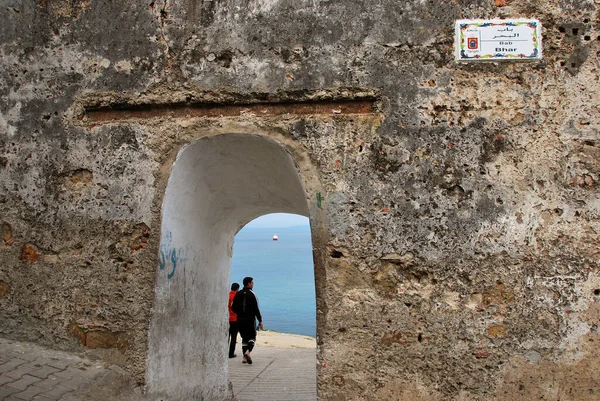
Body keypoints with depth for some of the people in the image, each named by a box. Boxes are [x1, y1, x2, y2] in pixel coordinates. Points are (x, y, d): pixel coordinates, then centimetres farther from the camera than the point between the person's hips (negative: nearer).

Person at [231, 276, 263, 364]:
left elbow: (233, 307, 5)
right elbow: (256, 309, -12)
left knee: (244, 338, 14)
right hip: (250, 320, -4)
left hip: (240, 320, 4)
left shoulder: (238, 294, 4)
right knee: (252, 337, 7)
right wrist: (260, 321, -6)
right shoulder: (252, 294, -9)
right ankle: (247, 352, -17)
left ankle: (244, 357, 9)